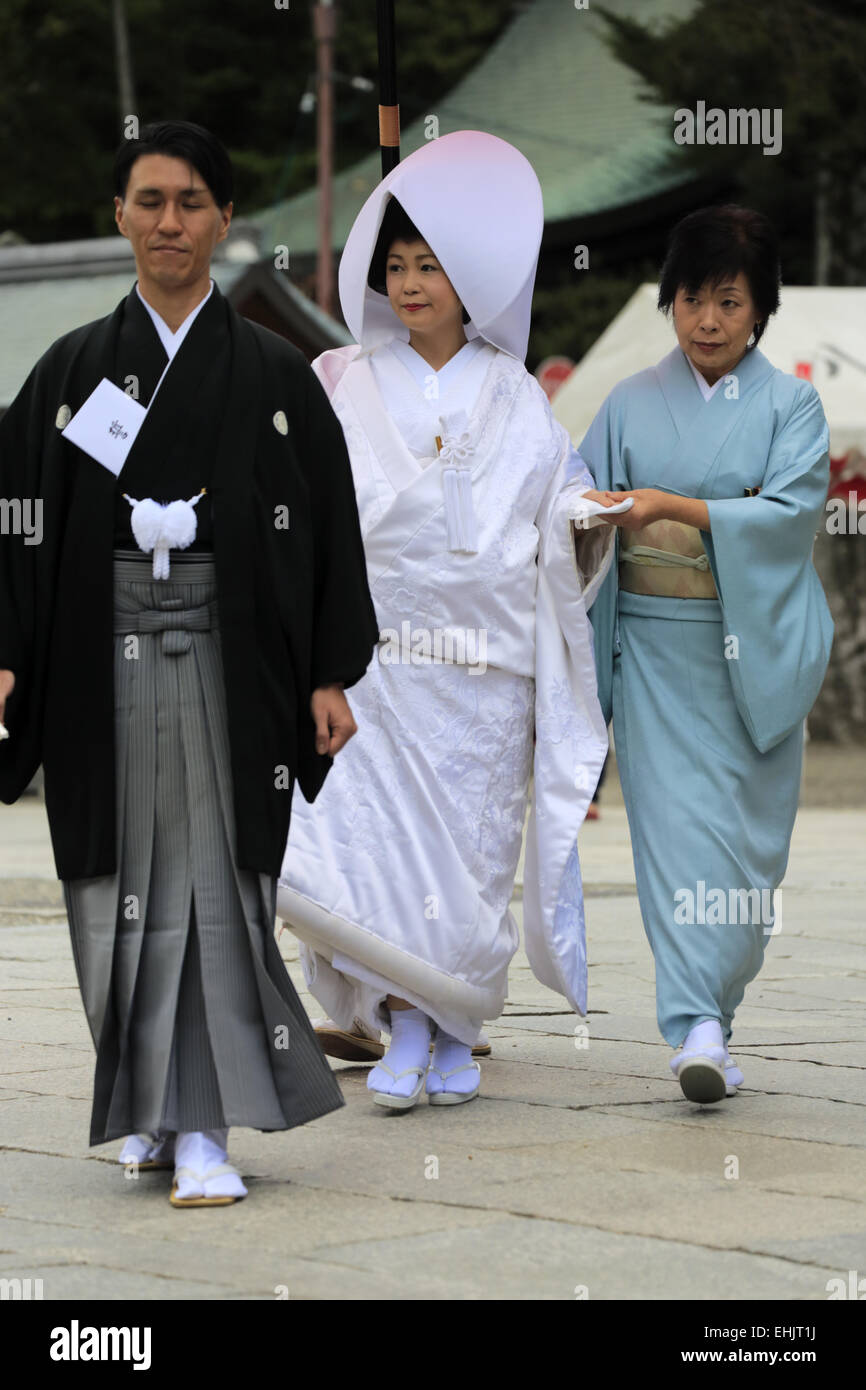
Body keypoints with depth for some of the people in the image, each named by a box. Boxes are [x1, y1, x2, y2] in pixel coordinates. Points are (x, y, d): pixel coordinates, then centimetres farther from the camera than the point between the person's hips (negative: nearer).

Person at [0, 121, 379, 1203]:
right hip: (103, 653, 2)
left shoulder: (273, 372, 4)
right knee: (121, 884, 5)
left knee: (213, 879, -7)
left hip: (230, 647, -2)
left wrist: (330, 675, -3)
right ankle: (151, 1108, 21)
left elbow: (328, 526, 3)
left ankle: (202, 1127, -6)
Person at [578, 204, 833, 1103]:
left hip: (751, 649, 0)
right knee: (674, 824, -8)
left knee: (742, 832, 1)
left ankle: (710, 1012, 14)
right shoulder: (632, 404, 10)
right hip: (655, 645, 1)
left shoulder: (789, 404, 3)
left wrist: (672, 508, -21)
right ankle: (698, 1029, -10)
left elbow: (791, 509, -11)